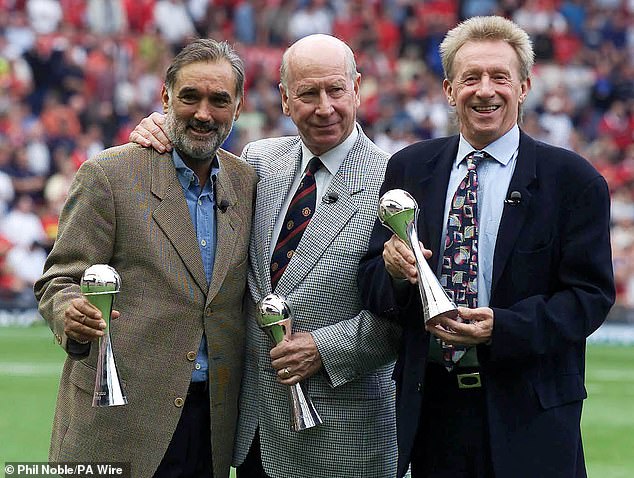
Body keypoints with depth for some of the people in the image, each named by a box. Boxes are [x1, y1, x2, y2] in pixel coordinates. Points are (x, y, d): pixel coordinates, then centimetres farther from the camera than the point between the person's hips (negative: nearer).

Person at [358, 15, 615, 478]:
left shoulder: (574, 179, -3)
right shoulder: (409, 168, 7)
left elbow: (592, 294, -8)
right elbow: (371, 280, 6)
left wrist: (502, 327, -21)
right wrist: (392, 270, -18)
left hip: (528, 414, -3)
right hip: (431, 402, 3)